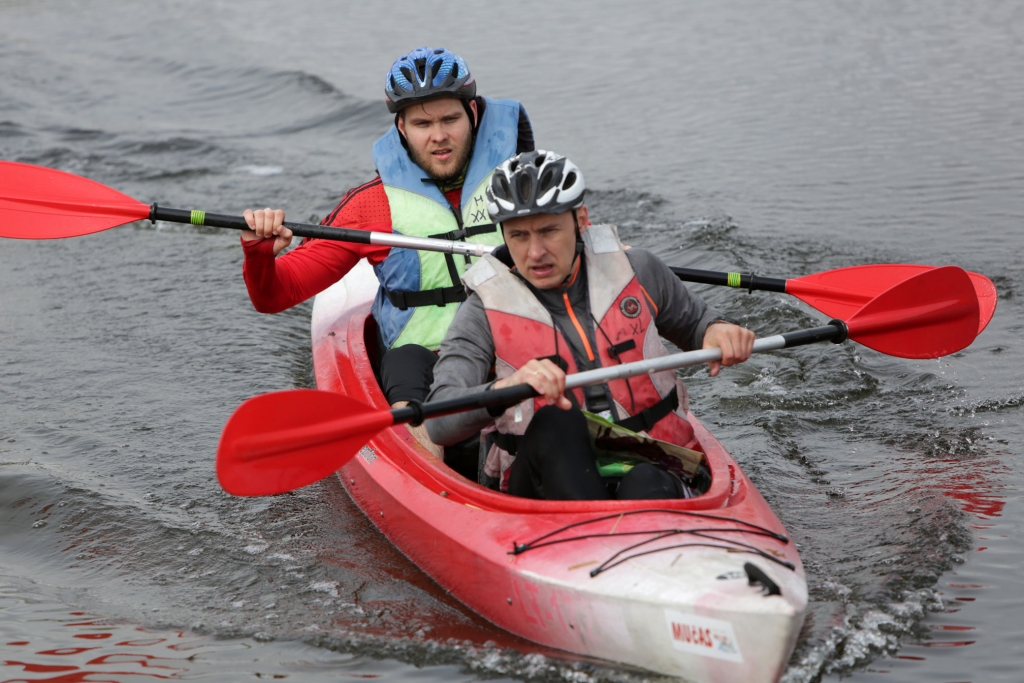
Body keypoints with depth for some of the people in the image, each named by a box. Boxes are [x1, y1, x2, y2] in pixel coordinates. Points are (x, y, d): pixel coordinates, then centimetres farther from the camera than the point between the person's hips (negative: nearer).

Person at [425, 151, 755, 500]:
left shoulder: (637, 273, 7)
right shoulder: (484, 314, -1)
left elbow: (693, 320, 29)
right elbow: (438, 423, -15)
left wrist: (716, 330, 3)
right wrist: (504, 389, -37)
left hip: (656, 471, 1)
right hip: (549, 481, -1)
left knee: (645, 484, -34)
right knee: (554, 424, -33)